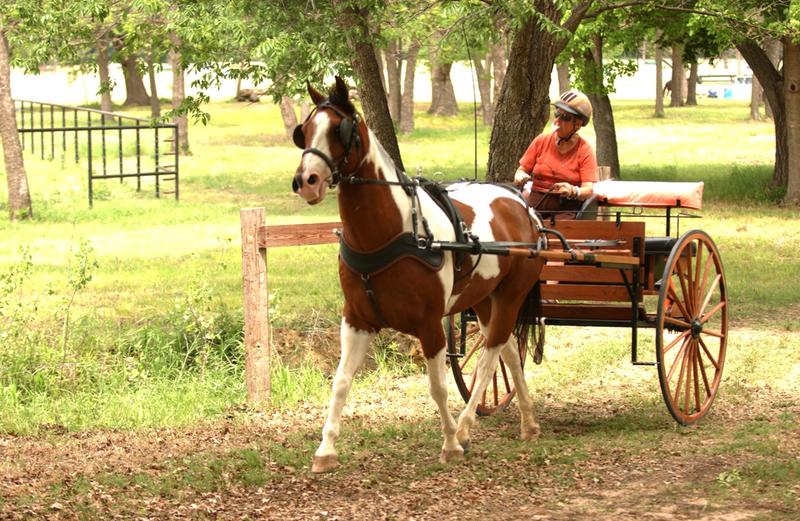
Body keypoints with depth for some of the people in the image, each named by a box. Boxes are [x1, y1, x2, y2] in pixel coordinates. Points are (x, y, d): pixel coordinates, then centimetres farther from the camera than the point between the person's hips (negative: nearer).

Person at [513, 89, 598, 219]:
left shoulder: (585, 151, 1)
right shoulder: (541, 141, 10)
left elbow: (588, 190, -8)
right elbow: (522, 170, 16)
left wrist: (574, 191, -31)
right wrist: (520, 177, -9)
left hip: (565, 209, -2)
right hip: (534, 205, 3)